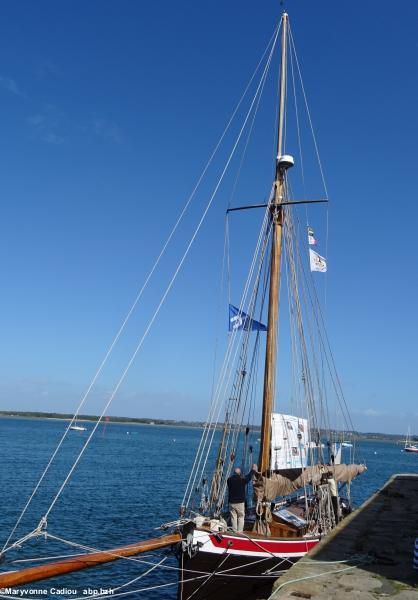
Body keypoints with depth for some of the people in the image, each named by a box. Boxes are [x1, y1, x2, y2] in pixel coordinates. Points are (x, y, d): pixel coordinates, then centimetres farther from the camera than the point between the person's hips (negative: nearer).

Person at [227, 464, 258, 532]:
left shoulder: (229, 480, 1)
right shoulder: (242, 480, -9)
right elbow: (248, 477, 9)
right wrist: (253, 470, 26)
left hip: (232, 502, 3)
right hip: (240, 502, -3)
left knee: (233, 518, 8)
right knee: (241, 517, 4)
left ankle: (234, 532, 8)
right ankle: (240, 532, 0)